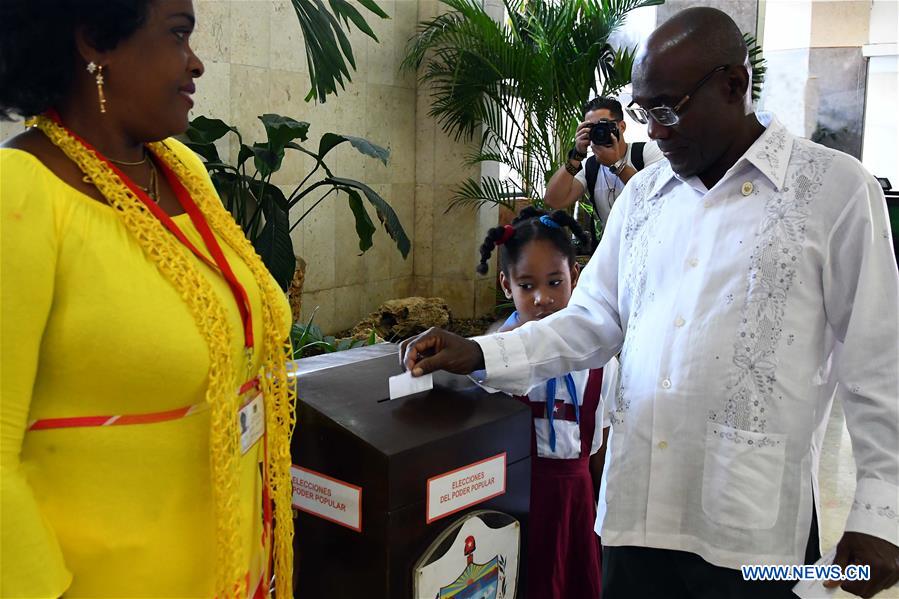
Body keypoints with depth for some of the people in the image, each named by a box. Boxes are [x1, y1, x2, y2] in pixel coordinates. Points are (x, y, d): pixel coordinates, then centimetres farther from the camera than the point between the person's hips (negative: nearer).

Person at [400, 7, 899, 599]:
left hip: (754, 522, -3)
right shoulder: (642, 194, 8)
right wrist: (481, 354, -2)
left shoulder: (835, 188, -5)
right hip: (637, 503, 4)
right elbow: (593, 323, 10)